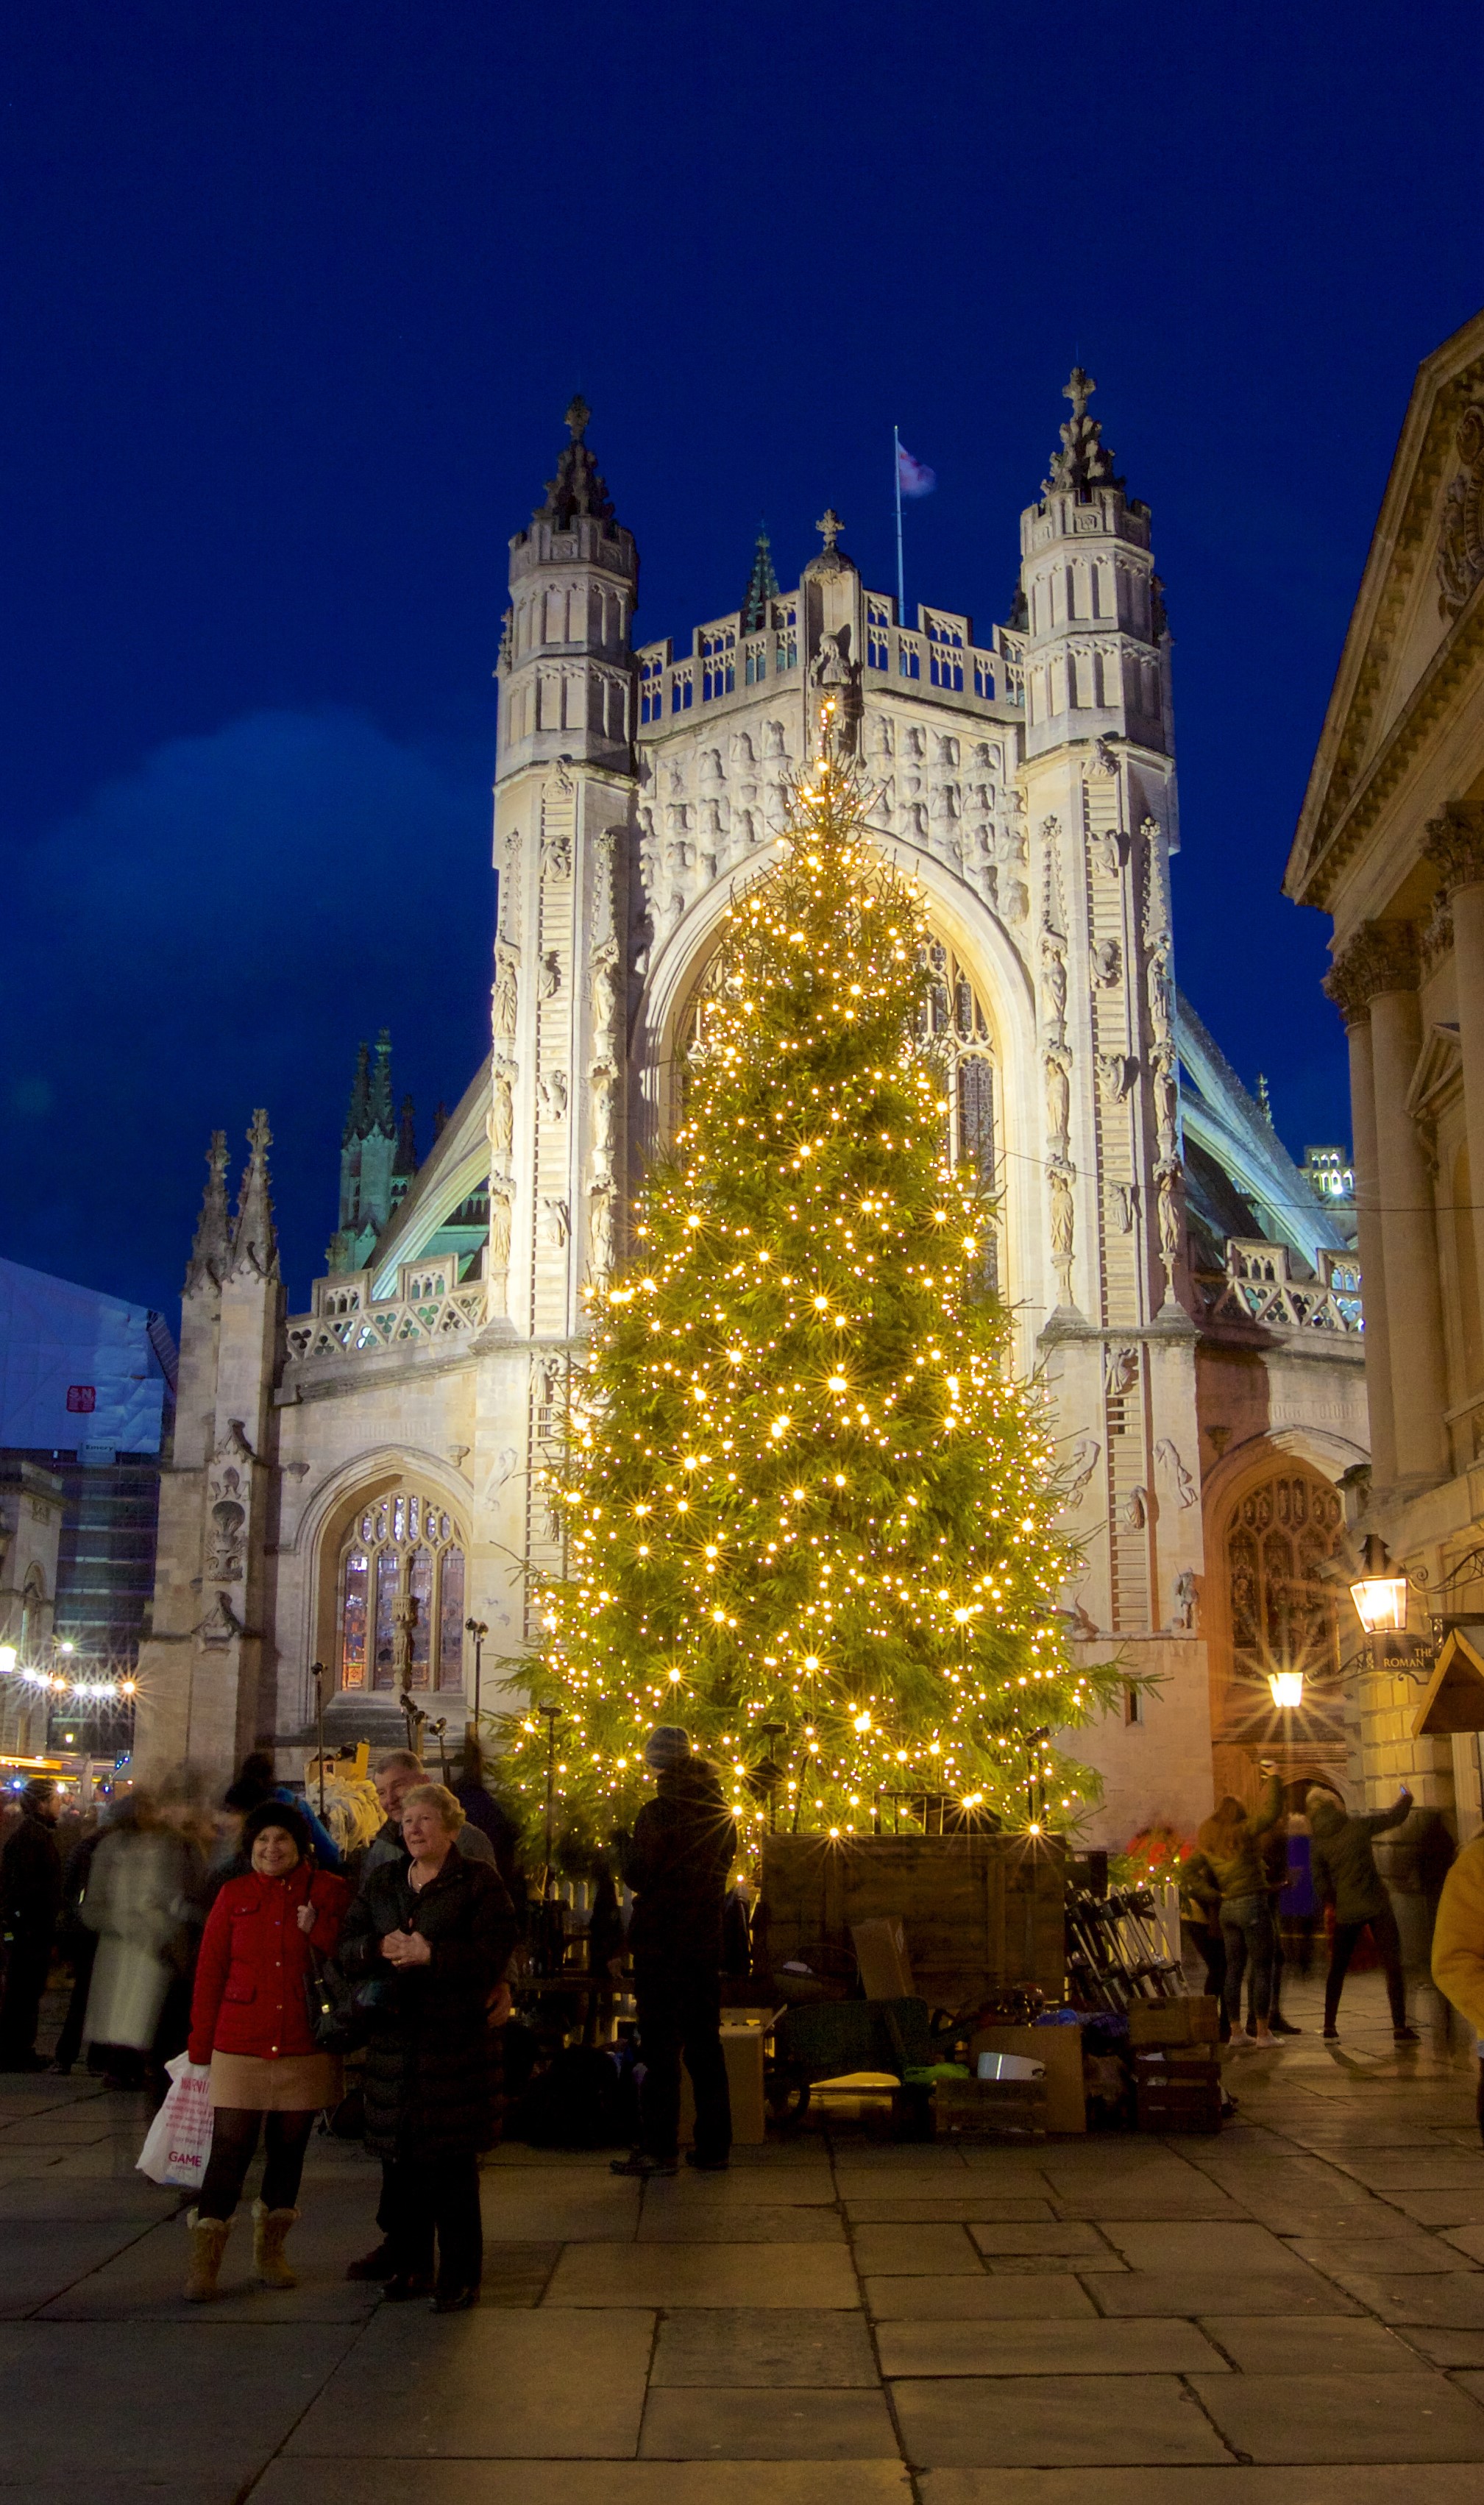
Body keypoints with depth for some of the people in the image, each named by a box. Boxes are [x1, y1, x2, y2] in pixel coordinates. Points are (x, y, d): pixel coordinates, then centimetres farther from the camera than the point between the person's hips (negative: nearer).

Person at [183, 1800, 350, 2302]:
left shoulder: (331, 1893, 2)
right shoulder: (233, 1895, 3)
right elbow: (209, 1973, 5)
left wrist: (319, 1931, -13)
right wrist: (201, 2047, 3)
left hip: (305, 2048, 1)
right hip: (240, 2048, -1)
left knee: (289, 2147, 11)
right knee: (230, 2148, -5)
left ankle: (270, 2251, 27)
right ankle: (204, 2261, 6)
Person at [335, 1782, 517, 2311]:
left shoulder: (479, 1881, -1)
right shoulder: (380, 1881, 14)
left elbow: (494, 1955, -10)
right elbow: (345, 1951, 10)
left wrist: (432, 1954, -19)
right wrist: (380, 1947, -11)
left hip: (454, 2035, -4)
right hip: (393, 2037, 5)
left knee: (452, 2162, -1)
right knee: (399, 2156, 9)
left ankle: (460, 2276, 9)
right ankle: (407, 2263, 23)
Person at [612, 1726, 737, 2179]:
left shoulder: (655, 1814, -15)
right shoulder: (721, 1813, 6)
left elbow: (637, 1877, -14)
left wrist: (624, 1844, 3)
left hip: (661, 1941, -6)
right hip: (706, 1938, 6)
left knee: (660, 2044, -1)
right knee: (705, 2043, 12)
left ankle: (659, 2148, 2)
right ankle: (713, 2145, 15)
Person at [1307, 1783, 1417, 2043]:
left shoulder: (1317, 1844, -1)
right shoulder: (1358, 1827, -7)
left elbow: (1320, 1881, 3)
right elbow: (1395, 1816, 5)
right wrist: (1404, 1799, 24)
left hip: (1346, 1912, 3)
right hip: (1377, 1906, -3)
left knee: (1337, 1970, 15)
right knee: (1392, 1966, 1)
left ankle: (1329, 2027, 15)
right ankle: (1400, 2027, -5)